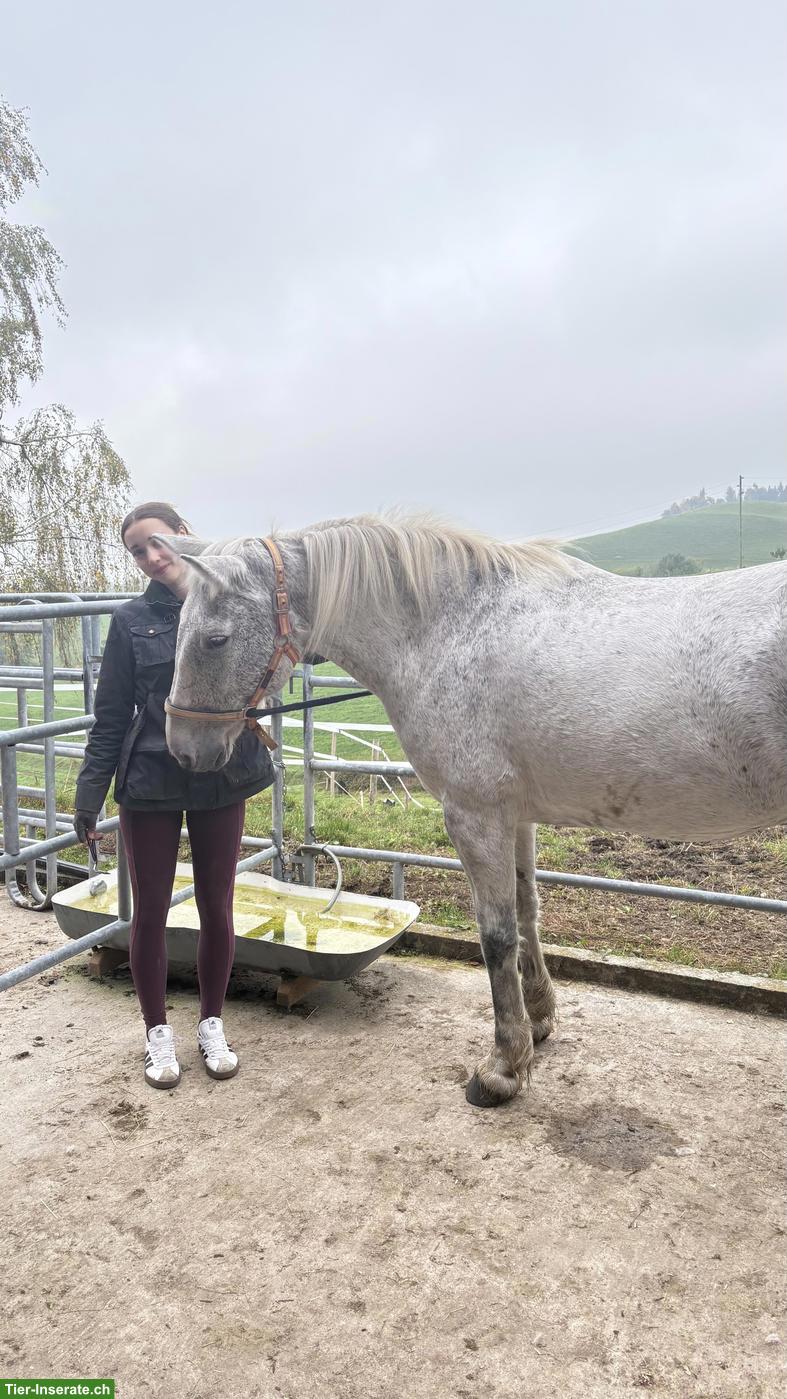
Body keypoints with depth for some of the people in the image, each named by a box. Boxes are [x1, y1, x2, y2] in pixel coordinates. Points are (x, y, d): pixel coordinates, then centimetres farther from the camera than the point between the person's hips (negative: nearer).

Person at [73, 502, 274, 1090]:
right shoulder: (133, 621, -2)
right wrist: (89, 796, -3)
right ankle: (158, 1032, 30)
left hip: (222, 781, 1)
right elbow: (110, 718, 0)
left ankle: (212, 1024, 31)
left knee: (217, 909, 11)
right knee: (150, 912, 9)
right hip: (151, 782, 0)